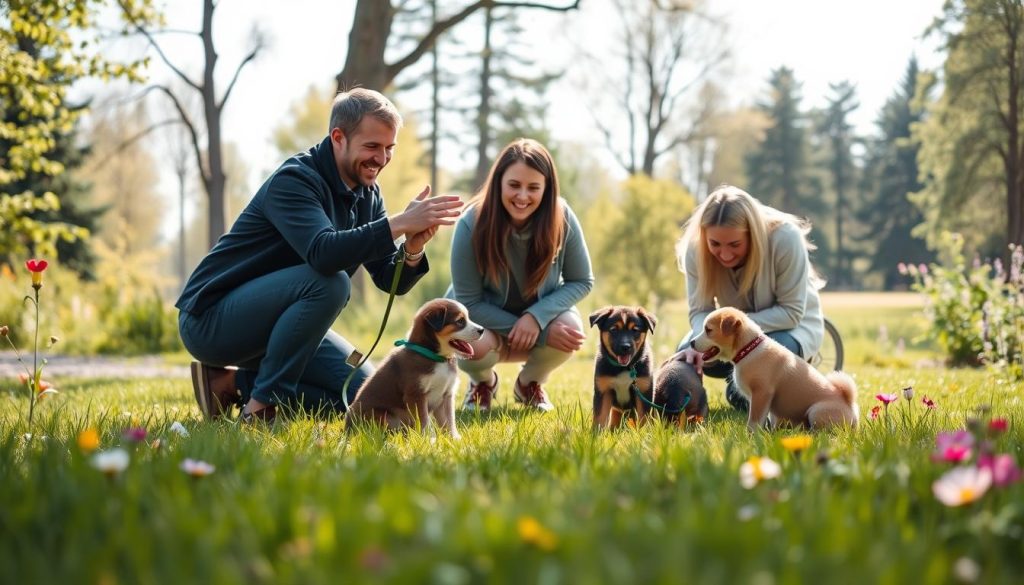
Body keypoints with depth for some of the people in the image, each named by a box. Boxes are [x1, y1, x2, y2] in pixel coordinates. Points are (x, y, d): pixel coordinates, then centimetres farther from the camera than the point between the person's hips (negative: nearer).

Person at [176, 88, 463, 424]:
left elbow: (391, 281, 0)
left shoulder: (367, 195, 5)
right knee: (329, 282, -31)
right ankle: (260, 408, -21)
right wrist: (400, 223, -40)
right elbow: (323, 253, -39)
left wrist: (413, 248, -21)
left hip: (271, 321, 8)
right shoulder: (294, 180, -21)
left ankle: (238, 383, 7)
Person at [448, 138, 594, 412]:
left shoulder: (561, 218, -22)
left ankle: (530, 383, 5)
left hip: (541, 313, 2)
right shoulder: (472, 224, -27)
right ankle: (483, 382, 6)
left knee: (571, 328, -31)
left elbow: (582, 281, -10)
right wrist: (542, 334, -29)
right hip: (483, 318, -2)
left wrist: (537, 317, -29)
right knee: (471, 345, -35)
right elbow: (469, 302, -22)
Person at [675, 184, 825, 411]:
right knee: (687, 355, -22)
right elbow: (700, 311, -17)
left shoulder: (785, 238, -31)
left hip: (792, 326, -3)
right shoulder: (695, 248, -22)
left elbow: (792, 311, -25)